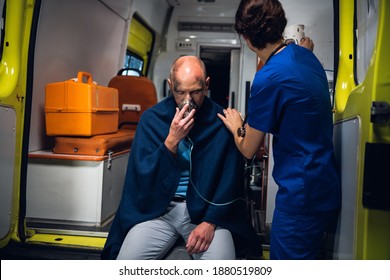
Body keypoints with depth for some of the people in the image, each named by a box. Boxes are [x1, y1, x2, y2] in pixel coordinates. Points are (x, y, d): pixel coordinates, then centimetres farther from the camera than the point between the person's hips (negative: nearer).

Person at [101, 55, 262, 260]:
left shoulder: (222, 121, -6)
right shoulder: (152, 118, -3)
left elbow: (231, 180, -3)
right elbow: (143, 175, -7)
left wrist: (211, 222, -14)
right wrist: (172, 140, -20)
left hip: (208, 209, -1)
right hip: (159, 208, 1)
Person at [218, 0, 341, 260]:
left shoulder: (269, 78, -23)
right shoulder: (305, 53, 3)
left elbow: (249, 150, -10)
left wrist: (236, 125, 9)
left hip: (303, 196, -9)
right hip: (327, 186, 9)